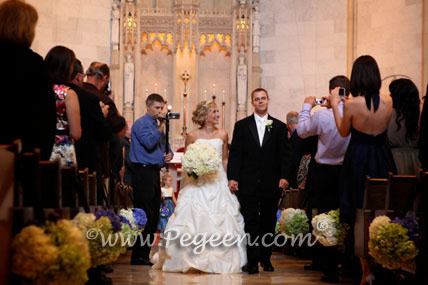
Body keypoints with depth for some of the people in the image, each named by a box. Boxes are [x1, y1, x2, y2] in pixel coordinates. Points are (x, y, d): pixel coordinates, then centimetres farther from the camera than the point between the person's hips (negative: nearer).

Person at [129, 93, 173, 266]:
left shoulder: (158, 125, 20)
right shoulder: (141, 124, -7)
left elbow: (163, 146, 26)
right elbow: (149, 143, -22)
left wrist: (169, 154, 5)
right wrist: (160, 129, -27)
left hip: (155, 172, 9)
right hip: (143, 172, -9)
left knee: (154, 214, 11)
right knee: (144, 214, -10)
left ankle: (146, 254, 18)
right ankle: (139, 256, -7)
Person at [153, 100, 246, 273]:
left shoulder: (222, 135, 7)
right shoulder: (193, 136, 1)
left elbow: (225, 160, 13)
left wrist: (229, 179, 6)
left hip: (218, 182, 2)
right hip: (198, 183, -2)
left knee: (220, 219, -2)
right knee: (195, 218, -7)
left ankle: (217, 261, 7)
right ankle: (194, 260, 0)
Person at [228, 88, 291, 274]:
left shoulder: (279, 127, 8)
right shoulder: (241, 125, 7)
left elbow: (284, 155, 3)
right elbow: (235, 154, 3)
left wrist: (284, 176, -10)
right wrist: (232, 177, -6)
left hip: (271, 184, 1)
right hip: (248, 183, -1)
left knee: (268, 223, 8)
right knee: (251, 223, -3)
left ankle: (266, 259, 19)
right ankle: (252, 261, -2)